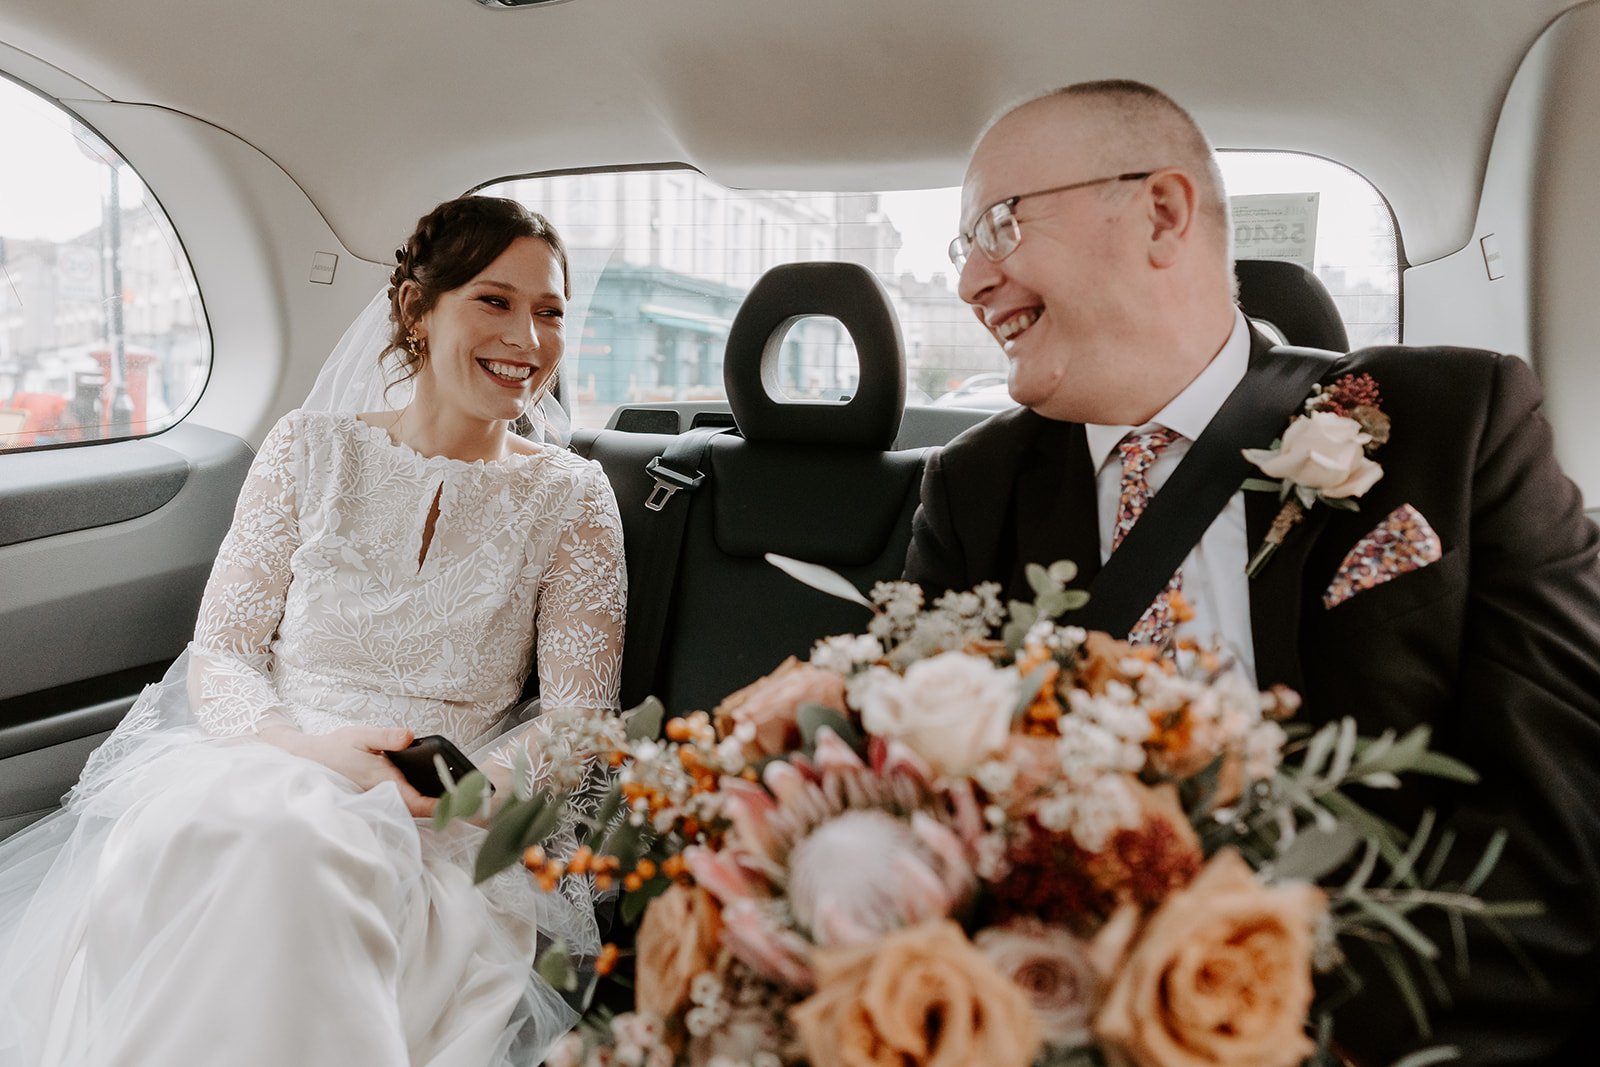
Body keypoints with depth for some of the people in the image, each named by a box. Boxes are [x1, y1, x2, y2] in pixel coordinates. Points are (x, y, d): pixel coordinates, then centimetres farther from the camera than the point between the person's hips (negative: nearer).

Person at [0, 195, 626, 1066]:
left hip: (437, 829, -1)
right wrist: (307, 747, -16)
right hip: (253, 771, 2)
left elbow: (580, 723, 1)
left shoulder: (571, 497, 3)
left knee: (297, 848, -35)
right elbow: (218, 656, 5)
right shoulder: (311, 451, 6)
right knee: (197, 832, -34)